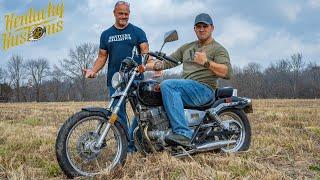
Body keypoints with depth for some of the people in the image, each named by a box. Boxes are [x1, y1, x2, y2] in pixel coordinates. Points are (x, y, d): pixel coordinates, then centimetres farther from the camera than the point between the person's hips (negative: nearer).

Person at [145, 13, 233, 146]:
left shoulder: (218, 49, 6)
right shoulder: (187, 48, 26)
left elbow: (227, 73, -9)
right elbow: (167, 62, 21)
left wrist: (206, 62, -20)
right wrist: (145, 66, 7)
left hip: (204, 89, -7)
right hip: (186, 88, 7)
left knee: (167, 85, -30)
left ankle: (183, 133, -37)